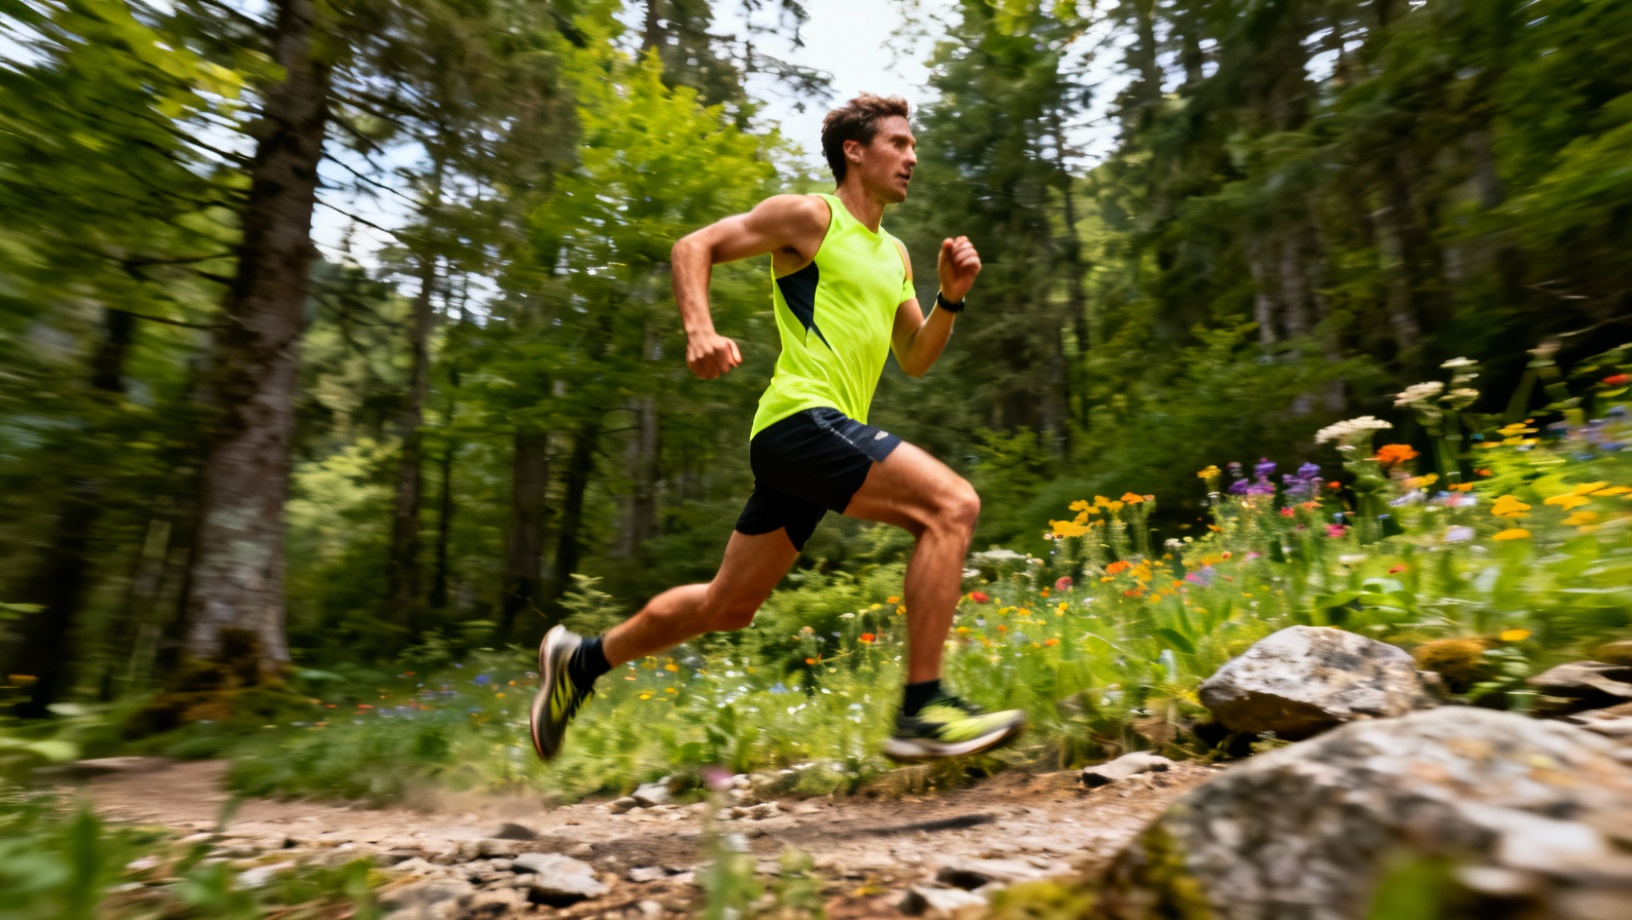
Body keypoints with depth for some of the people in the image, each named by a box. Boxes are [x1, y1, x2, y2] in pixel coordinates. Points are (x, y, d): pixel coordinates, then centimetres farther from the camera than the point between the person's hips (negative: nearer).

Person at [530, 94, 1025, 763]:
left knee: (727, 607, 13)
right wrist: (699, 329, -18)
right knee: (951, 503, -21)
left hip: (816, 439, 9)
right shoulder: (809, 216, 2)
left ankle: (582, 660, 30)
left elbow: (915, 360, 25)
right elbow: (694, 248, -1)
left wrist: (951, 296, 9)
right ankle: (922, 709, -16)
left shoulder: (894, 255, 25)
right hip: (802, 415, -8)